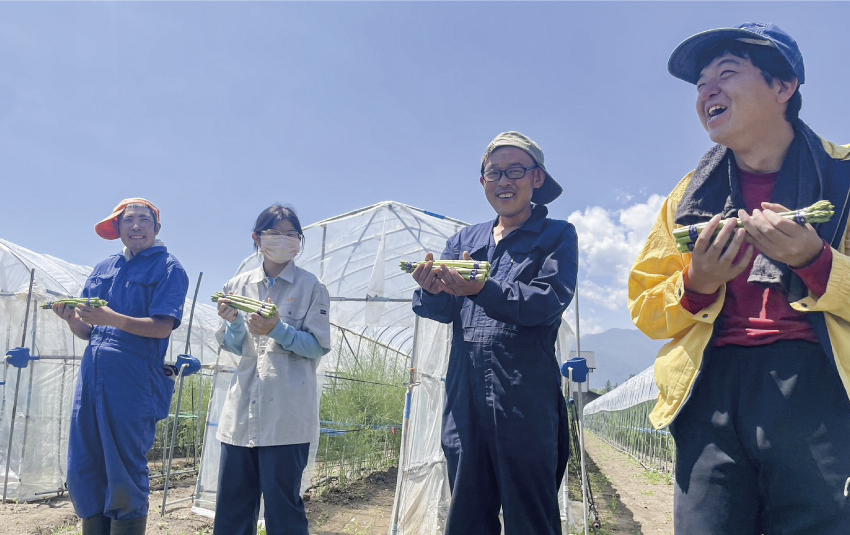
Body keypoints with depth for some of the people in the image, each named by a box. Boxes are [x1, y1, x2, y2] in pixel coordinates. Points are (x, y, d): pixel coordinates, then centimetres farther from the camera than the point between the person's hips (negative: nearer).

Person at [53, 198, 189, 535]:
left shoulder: (167, 267, 0)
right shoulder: (103, 270, 18)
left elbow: (163, 327, -12)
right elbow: (88, 332, 17)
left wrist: (112, 319, -25)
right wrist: (72, 318, -4)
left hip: (134, 380, -6)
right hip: (92, 377, 6)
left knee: (125, 474, 0)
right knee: (82, 472, 8)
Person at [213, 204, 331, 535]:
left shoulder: (310, 287, 0)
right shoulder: (239, 285, 11)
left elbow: (319, 347, -4)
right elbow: (233, 347, 11)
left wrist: (278, 329, -18)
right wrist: (234, 322, -9)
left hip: (286, 414, -4)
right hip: (241, 411, 4)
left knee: (282, 505, 1)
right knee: (231, 507, 9)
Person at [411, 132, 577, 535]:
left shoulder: (556, 236, 6)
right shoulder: (464, 240, 18)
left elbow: (549, 300, -11)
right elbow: (443, 310, 6)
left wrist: (483, 290, -27)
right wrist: (432, 290, -18)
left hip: (525, 399, -4)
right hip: (465, 396, 4)